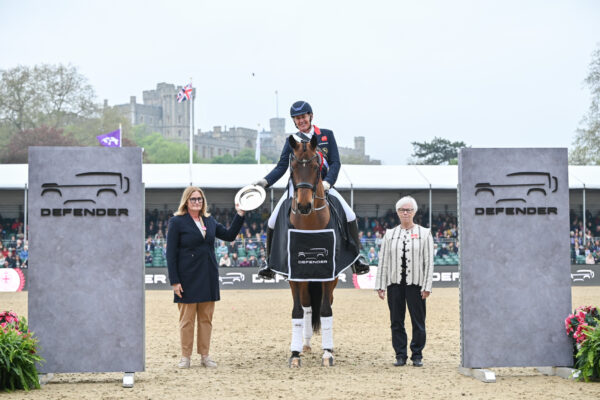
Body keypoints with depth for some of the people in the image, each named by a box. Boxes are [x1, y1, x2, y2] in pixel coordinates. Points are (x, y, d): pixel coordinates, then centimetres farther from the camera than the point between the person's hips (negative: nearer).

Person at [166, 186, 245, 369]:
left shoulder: (209, 221, 11)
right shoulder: (177, 222, -5)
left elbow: (229, 235, 16)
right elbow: (171, 253, -7)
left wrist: (240, 215, 5)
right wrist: (174, 281, -13)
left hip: (208, 277, 5)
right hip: (188, 278, -5)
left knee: (206, 318, 8)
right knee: (187, 319, 2)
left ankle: (205, 356, 16)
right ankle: (185, 357, 10)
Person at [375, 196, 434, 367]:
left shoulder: (424, 234, 4)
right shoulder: (390, 234, 9)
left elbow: (429, 262, 0)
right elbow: (383, 261, 8)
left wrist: (427, 286, -7)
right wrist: (380, 286, 1)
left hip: (415, 284, -2)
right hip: (394, 283, 2)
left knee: (418, 321, 3)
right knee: (396, 321, 5)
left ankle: (417, 355, 13)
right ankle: (400, 355, 14)